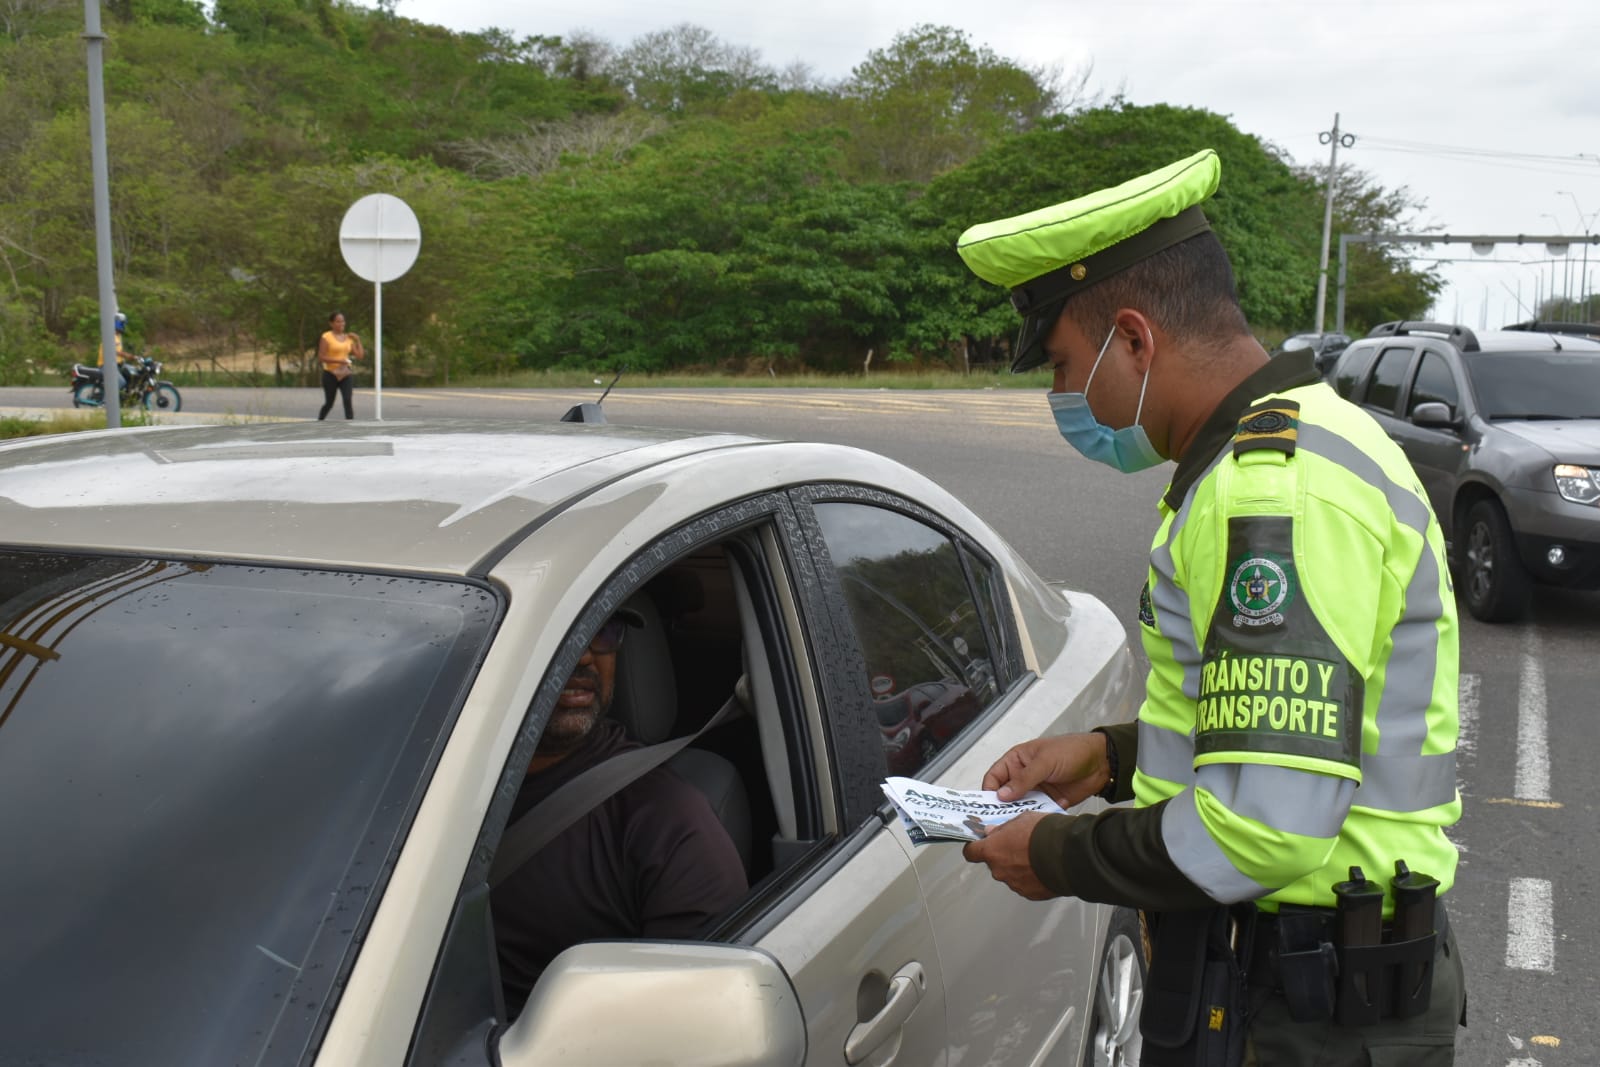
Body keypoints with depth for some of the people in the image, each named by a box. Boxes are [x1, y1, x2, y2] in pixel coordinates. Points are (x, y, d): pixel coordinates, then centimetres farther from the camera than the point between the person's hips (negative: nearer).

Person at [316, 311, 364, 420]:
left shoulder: (348, 338, 9)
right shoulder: (326, 337, -6)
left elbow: (360, 356, 8)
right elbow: (321, 356, -13)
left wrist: (358, 341, 0)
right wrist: (338, 360, -22)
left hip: (345, 375, 4)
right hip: (330, 374, -4)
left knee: (348, 401, -13)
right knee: (329, 403, 8)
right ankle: (318, 423, 32)